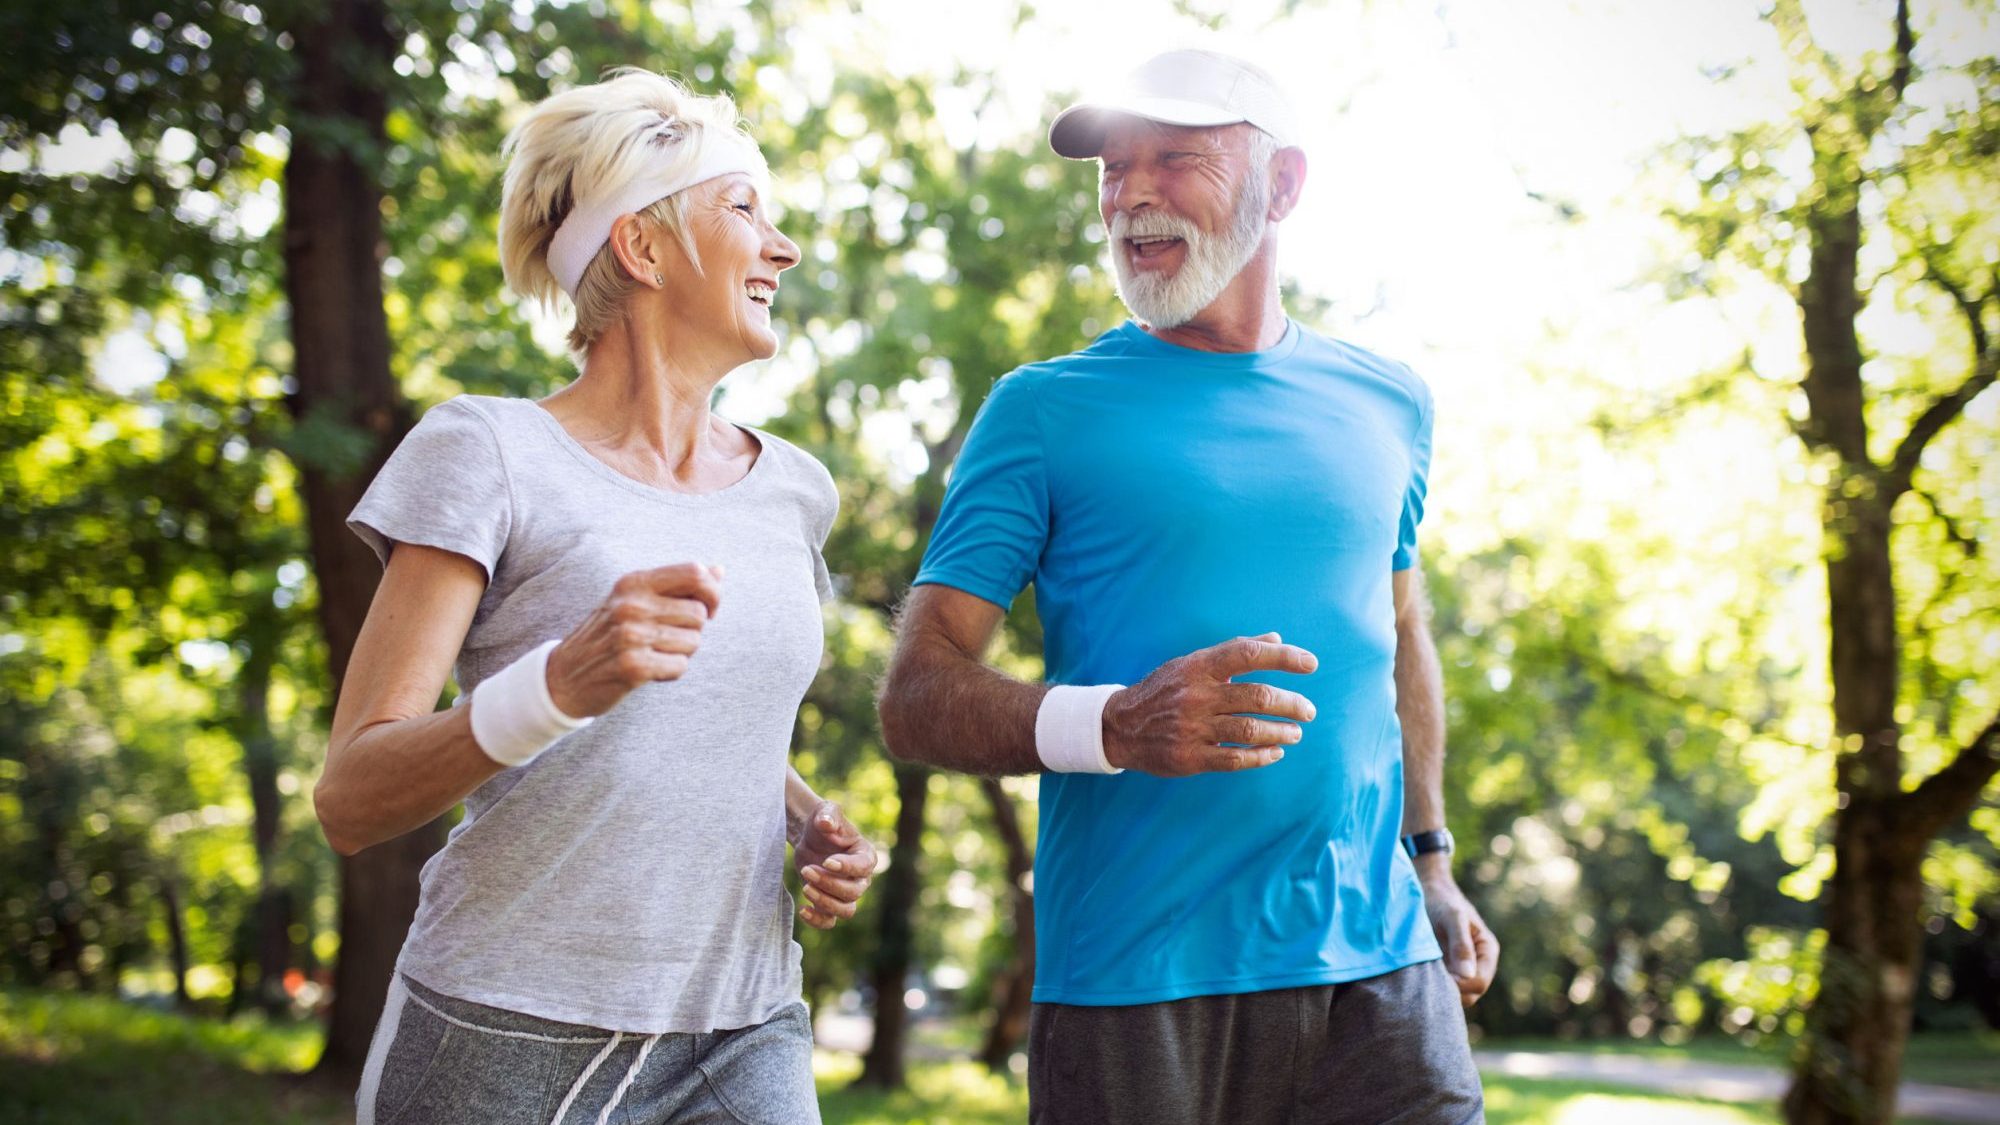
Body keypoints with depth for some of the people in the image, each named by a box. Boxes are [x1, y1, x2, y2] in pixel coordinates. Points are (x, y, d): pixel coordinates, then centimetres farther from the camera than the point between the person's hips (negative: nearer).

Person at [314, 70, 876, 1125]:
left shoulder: (791, 488, 9)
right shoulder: (490, 453, -6)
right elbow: (350, 801, -11)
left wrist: (810, 823, 4)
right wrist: (563, 684, -29)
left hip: (741, 1037, 4)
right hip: (512, 1037, -4)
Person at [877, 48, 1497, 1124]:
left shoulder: (1386, 404, 12)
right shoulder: (1042, 412, 0)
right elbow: (917, 696, -5)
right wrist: (1114, 726, -22)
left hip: (1378, 968, 3)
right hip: (1131, 988, -3)